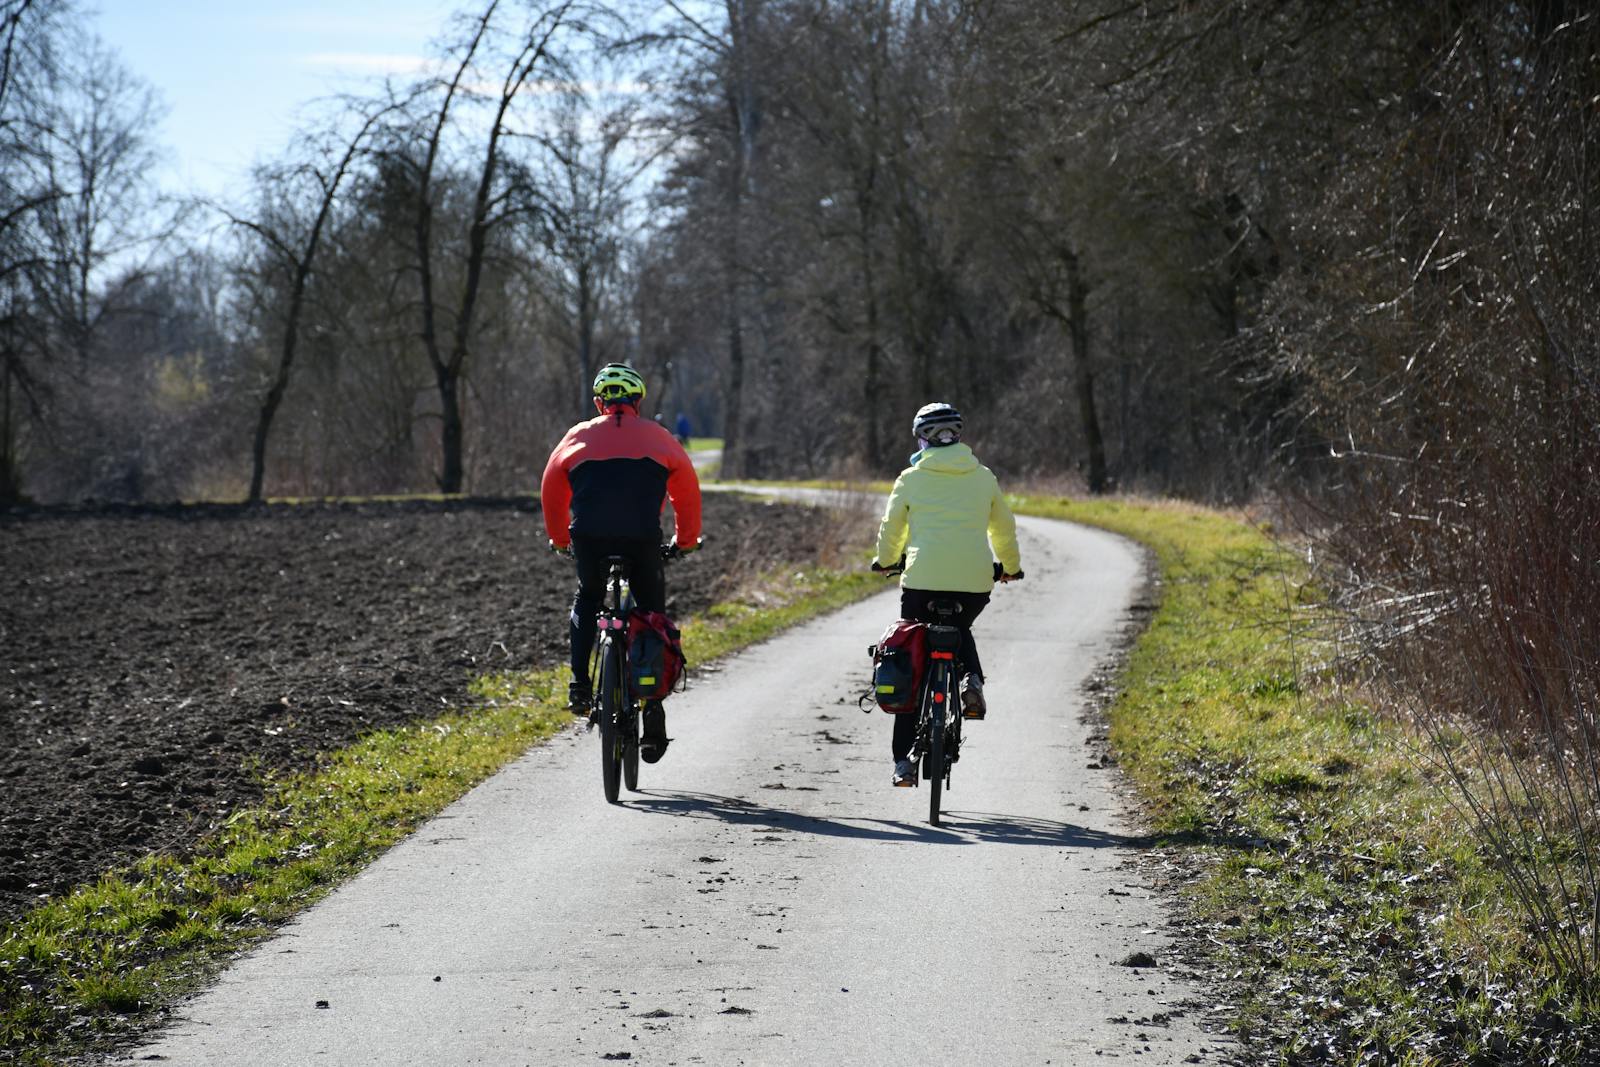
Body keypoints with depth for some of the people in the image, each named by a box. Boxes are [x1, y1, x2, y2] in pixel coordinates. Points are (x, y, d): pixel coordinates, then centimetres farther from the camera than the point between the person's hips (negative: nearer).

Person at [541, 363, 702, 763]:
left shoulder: (579, 436, 18)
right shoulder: (656, 437, 17)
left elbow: (551, 491, 23)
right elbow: (687, 491, 21)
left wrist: (560, 539, 38)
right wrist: (686, 539, 35)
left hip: (588, 538, 1)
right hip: (642, 539, -1)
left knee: (587, 599, 29)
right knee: (652, 614, 15)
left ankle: (579, 683, 12)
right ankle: (653, 707, 5)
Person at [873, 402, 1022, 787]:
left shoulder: (912, 478, 5)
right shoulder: (983, 477, 11)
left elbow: (891, 528, 16)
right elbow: (1004, 527, 22)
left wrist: (886, 560, 38)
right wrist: (1009, 566, 41)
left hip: (923, 578, -2)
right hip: (976, 581, 2)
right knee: (960, 630, 34)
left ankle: (903, 759, 7)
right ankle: (971, 679, 1)